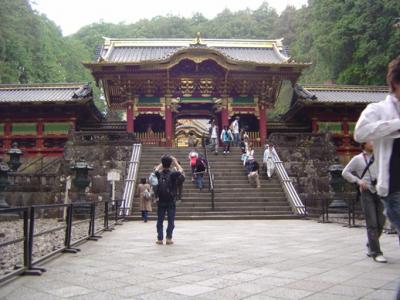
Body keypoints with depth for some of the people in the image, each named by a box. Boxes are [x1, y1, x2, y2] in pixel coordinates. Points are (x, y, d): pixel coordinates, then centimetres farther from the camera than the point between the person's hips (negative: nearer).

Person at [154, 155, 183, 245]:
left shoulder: (159, 174, -4)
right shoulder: (173, 174, -11)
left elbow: (157, 169, 21)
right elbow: (181, 170, 9)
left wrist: (163, 162, 25)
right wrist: (175, 162, 18)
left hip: (161, 202, 2)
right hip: (171, 202, -2)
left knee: (160, 221, 10)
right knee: (171, 221, 6)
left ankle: (160, 238, 11)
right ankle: (169, 238, 3)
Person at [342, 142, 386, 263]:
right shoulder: (357, 159, 3)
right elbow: (345, 172, 4)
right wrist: (358, 180, -8)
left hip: (380, 191, 4)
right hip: (367, 192, -4)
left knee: (380, 222, 7)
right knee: (372, 224, -6)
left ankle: (370, 246, 28)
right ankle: (376, 252, -1)